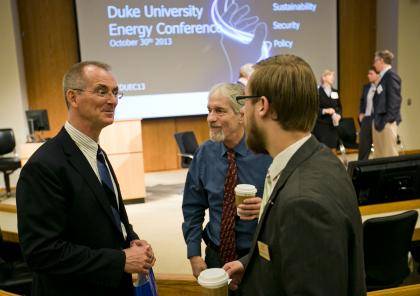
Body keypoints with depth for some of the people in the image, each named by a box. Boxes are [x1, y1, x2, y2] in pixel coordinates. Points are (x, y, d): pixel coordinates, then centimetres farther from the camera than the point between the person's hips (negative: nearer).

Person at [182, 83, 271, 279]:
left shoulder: (266, 153, -15)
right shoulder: (204, 154, -5)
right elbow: (193, 208, 2)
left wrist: (266, 207, -28)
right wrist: (194, 254, -1)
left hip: (258, 259, -2)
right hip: (216, 256, 3)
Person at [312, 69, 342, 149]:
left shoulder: (335, 92, 12)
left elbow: (339, 107, 17)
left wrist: (339, 115, -3)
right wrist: (325, 111, -23)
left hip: (332, 125, 6)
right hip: (320, 125, -6)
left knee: (332, 147, 8)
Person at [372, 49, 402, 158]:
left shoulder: (391, 76, -12)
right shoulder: (384, 76, 14)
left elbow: (395, 100, -17)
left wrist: (387, 120, -18)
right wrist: (377, 120, 14)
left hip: (387, 122, -9)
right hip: (379, 121, 9)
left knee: (389, 154, -2)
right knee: (379, 154, 14)